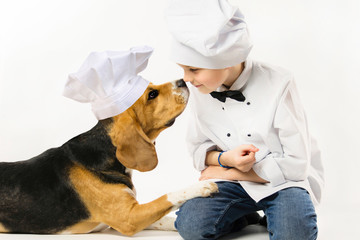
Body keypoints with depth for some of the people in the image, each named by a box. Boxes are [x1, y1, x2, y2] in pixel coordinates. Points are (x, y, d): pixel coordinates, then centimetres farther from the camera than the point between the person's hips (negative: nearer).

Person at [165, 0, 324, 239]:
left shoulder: (278, 83, -20)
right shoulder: (199, 90, -7)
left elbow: (296, 164, -18)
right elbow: (198, 149, 6)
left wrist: (229, 173, -14)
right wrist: (225, 159, -19)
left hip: (284, 179, -3)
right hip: (236, 181, 4)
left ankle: (276, 216, 0)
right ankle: (245, 215, 5)